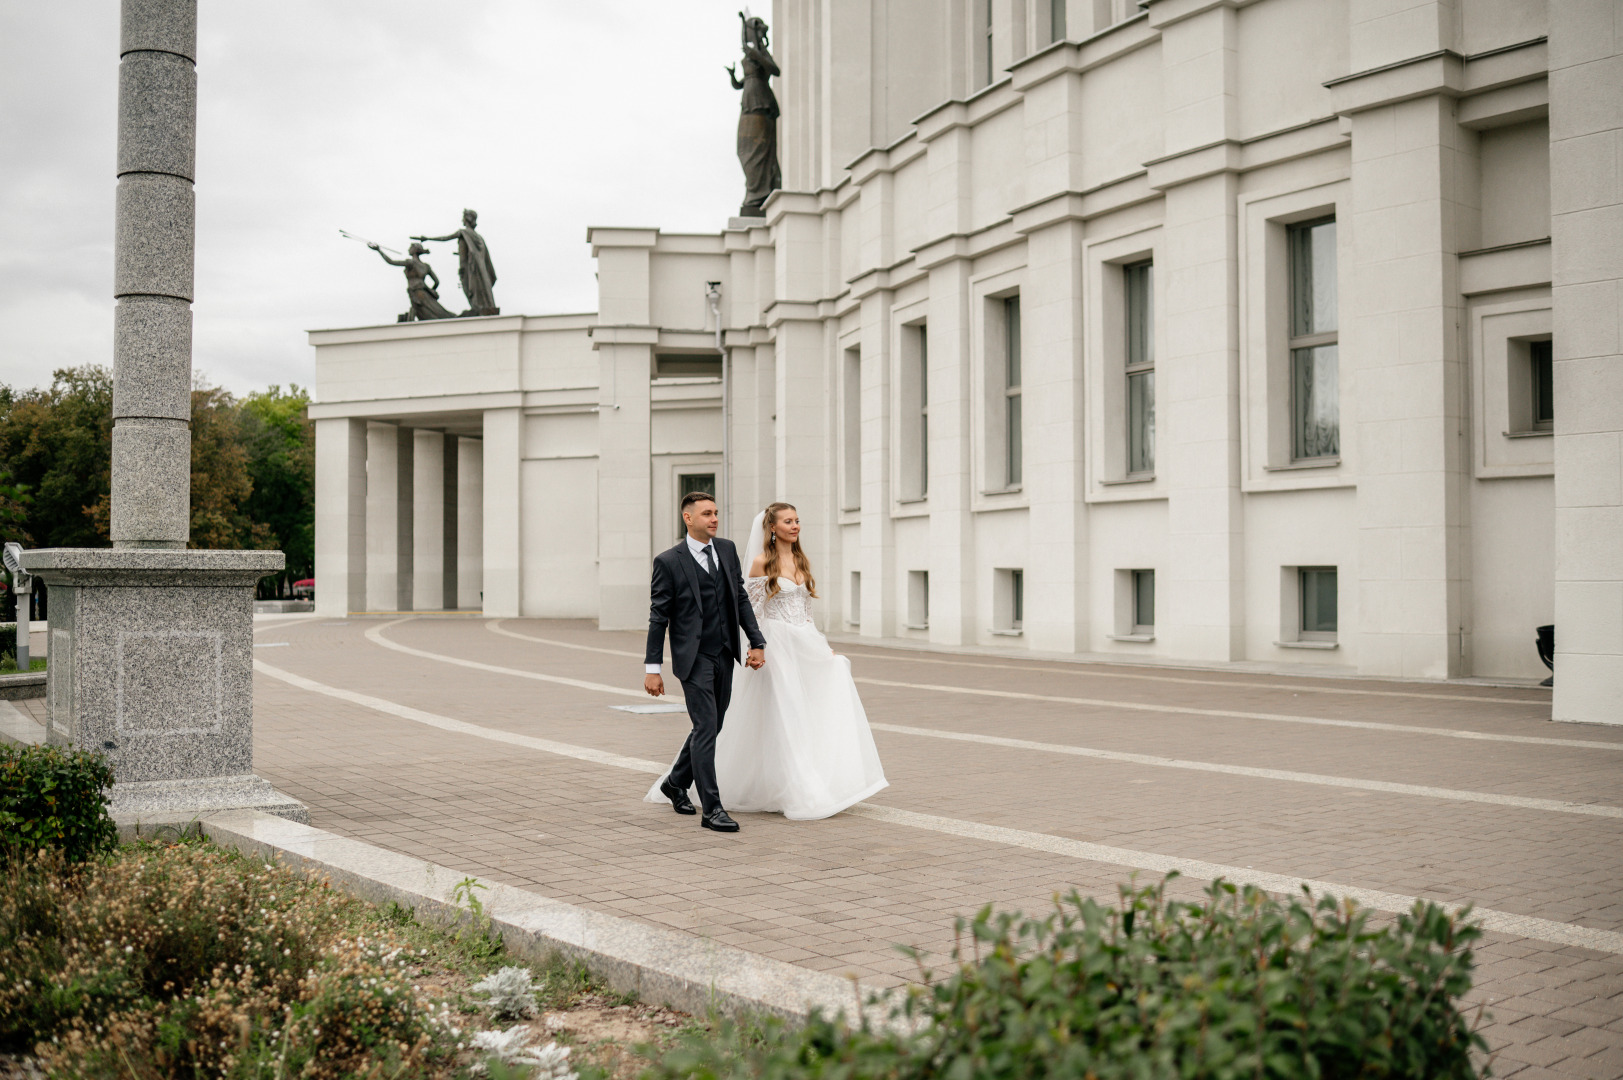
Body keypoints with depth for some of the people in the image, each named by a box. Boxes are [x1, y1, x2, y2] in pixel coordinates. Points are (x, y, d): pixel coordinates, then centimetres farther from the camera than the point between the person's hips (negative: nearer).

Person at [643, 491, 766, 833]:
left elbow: (741, 598, 13)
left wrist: (756, 642, 5)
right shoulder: (668, 562, -8)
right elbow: (658, 617, -7)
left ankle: (676, 783, 36)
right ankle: (711, 808, -3)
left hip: (724, 655, 6)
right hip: (693, 658, -6)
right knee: (706, 729, -8)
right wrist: (652, 667, -9)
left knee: (710, 727, 14)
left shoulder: (727, 549, 8)